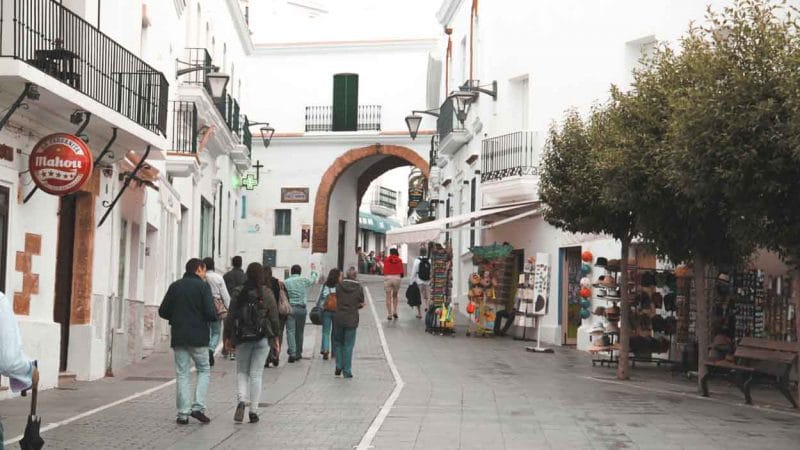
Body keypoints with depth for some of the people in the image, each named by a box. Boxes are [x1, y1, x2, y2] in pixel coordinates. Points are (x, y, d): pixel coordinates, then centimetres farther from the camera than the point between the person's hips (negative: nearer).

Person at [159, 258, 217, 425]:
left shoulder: (175, 286, 7)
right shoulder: (203, 286, -6)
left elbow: (163, 312, 6)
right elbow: (209, 313, -14)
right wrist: (217, 317, 7)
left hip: (178, 337, 4)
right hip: (198, 337, -4)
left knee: (181, 374, 7)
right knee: (204, 370, 12)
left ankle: (183, 413, 3)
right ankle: (198, 407, -1)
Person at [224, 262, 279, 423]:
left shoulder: (239, 294, -1)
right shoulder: (267, 294, -4)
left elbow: (230, 317, 2)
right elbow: (274, 318, -2)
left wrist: (228, 337, 11)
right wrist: (275, 337, 9)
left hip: (242, 338, 1)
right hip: (262, 338, -1)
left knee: (242, 371, 14)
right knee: (256, 374, 5)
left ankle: (241, 400, -10)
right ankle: (253, 411, 4)